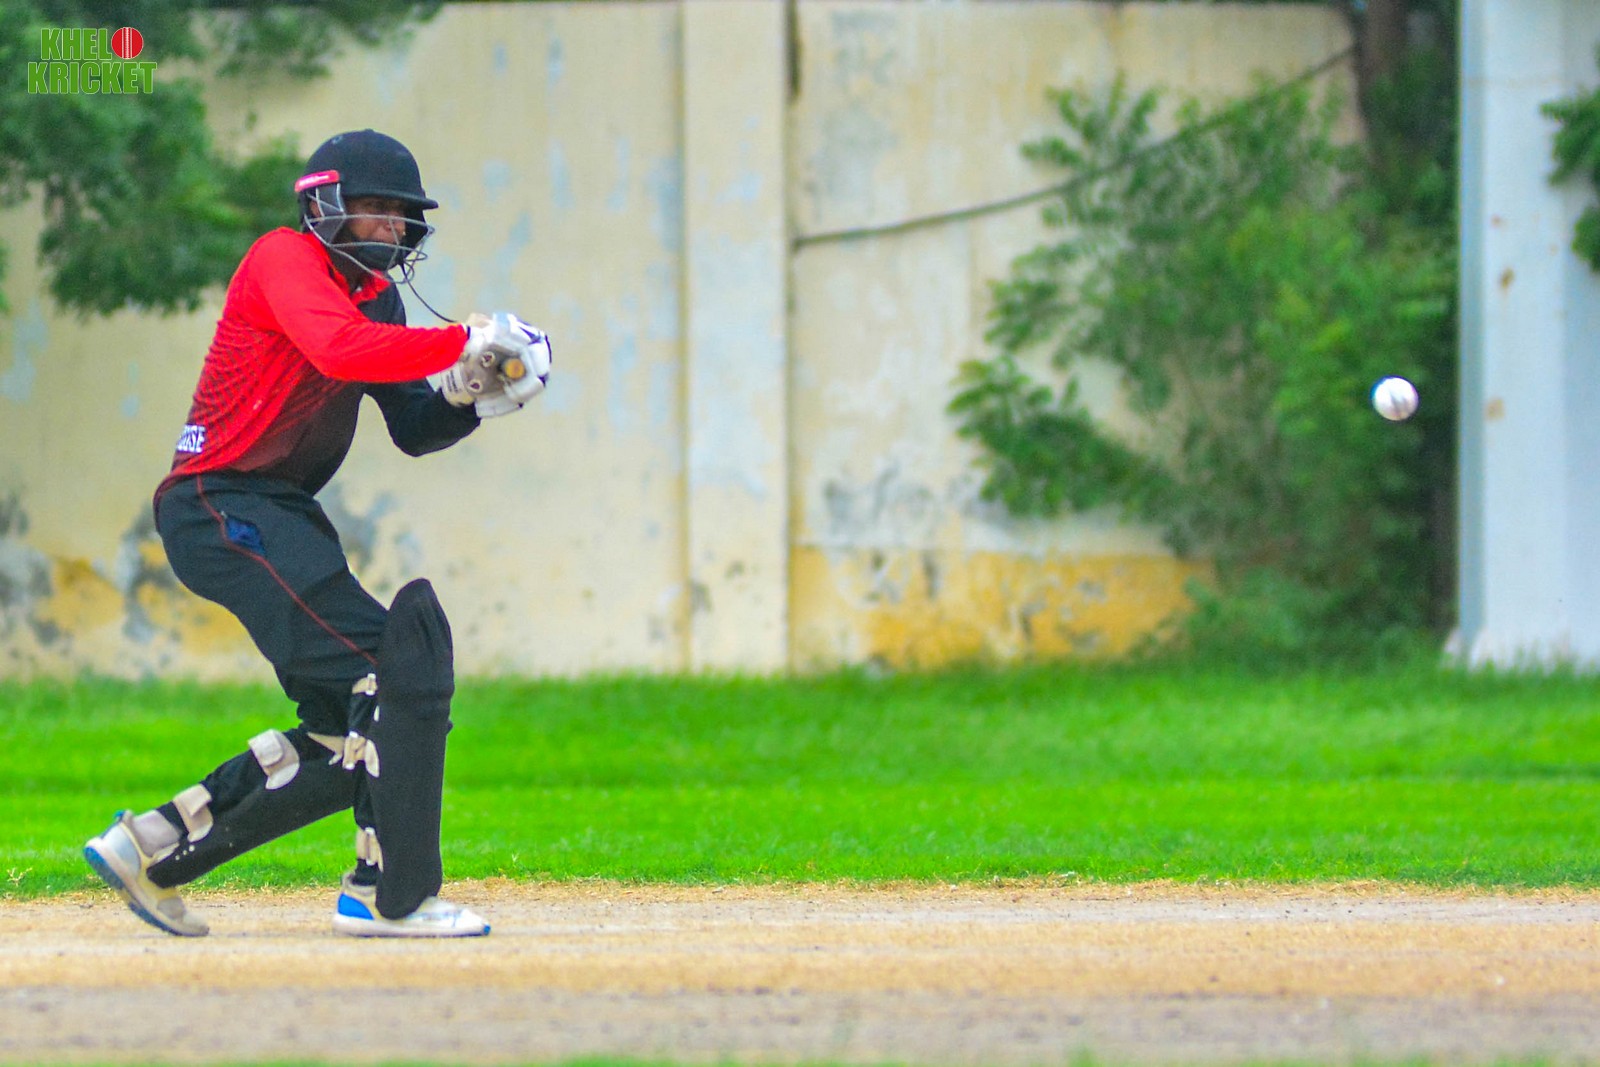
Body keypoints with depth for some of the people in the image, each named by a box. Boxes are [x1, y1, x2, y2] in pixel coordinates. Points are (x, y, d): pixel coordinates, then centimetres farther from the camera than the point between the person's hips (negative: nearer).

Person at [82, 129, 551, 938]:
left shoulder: (376, 296, 18)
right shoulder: (285, 259, -9)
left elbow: (412, 429, 15)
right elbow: (338, 349, -29)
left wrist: (470, 394, -5)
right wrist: (468, 341, -30)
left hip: (283, 520, 10)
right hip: (222, 509, -10)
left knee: (351, 731, 8)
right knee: (396, 669, -19)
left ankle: (156, 849, 16)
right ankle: (391, 895, -17)